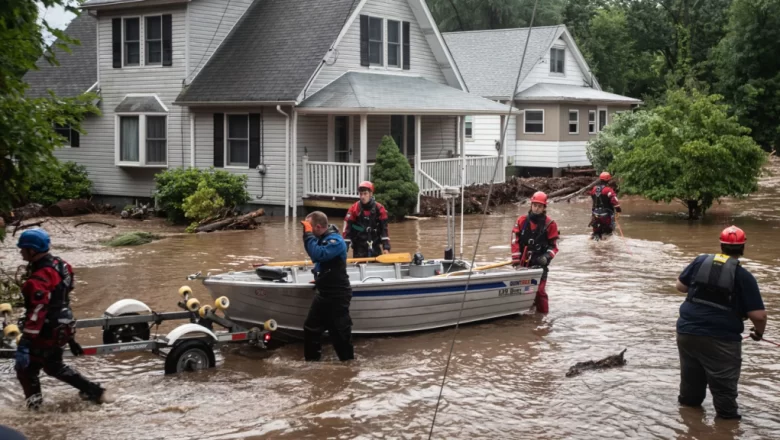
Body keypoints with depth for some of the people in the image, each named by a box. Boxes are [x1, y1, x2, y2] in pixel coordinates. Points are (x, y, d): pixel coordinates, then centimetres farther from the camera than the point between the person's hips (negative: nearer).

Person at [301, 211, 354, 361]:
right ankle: (312, 360, 27)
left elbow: (318, 255, -35)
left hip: (338, 295, -9)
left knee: (340, 332, -1)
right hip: (324, 293, 10)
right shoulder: (322, 238, 7)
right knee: (311, 327, 15)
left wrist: (308, 234, -28)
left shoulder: (335, 241, -21)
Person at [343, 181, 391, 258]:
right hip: (359, 249, -2)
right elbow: (347, 229, -8)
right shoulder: (354, 209, -5)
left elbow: (384, 229, 0)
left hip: (375, 248, 2)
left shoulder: (379, 209, -1)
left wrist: (386, 247, -8)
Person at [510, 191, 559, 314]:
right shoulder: (521, 221, 2)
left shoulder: (550, 224, -3)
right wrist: (516, 261, -6)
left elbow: (554, 245, 0)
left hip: (540, 264, -3)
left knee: (539, 291, -14)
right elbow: (515, 242, 0)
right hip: (523, 263, 4)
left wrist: (546, 257, -16)